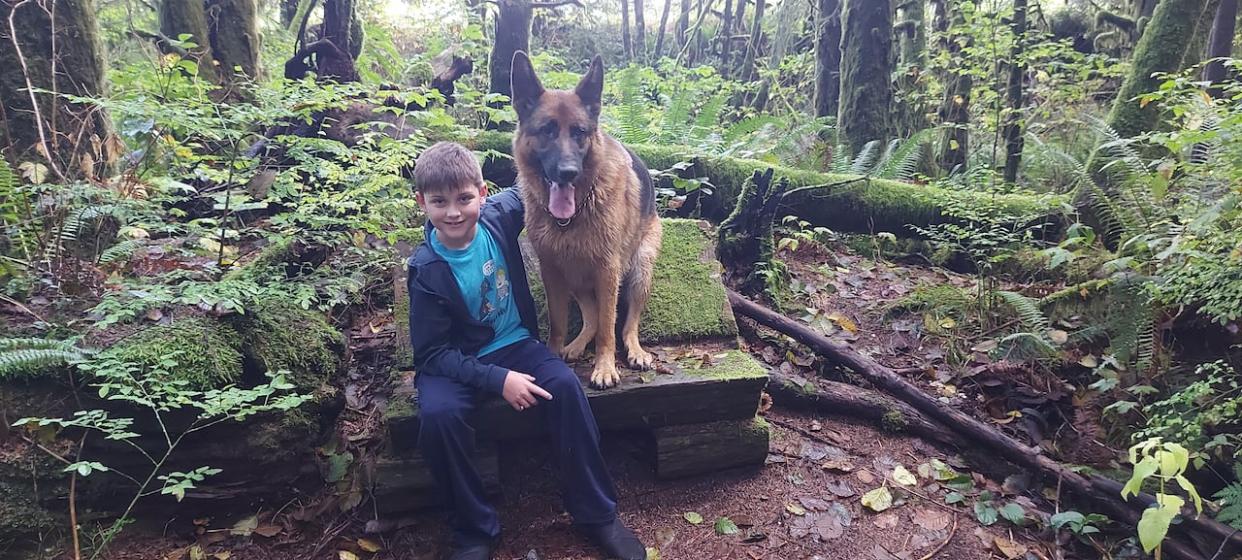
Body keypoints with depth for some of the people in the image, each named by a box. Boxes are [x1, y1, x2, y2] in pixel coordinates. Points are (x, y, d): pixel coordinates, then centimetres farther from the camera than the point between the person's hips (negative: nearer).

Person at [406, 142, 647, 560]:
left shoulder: (499, 216, -9)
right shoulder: (428, 272, -19)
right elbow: (433, 352, -16)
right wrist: (497, 379, -25)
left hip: (513, 342, 3)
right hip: (454, 359, -2)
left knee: (565, 386, -25)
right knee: (438, 415, -33)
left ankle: (596, 513, -8)